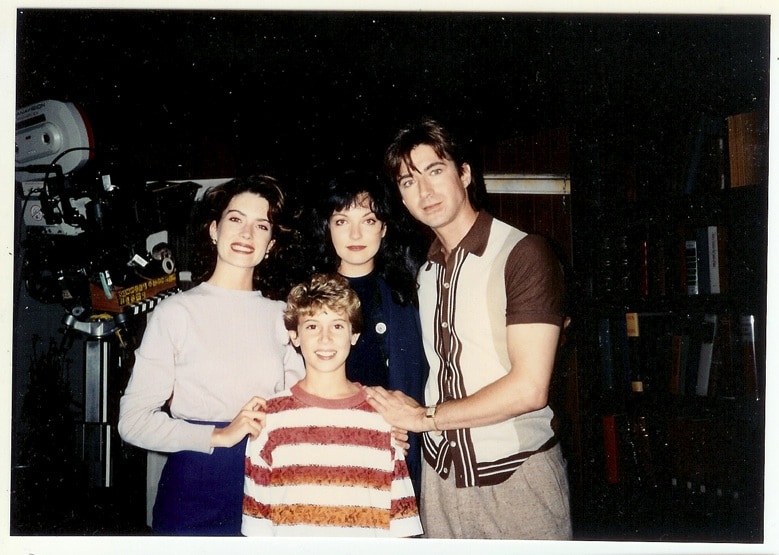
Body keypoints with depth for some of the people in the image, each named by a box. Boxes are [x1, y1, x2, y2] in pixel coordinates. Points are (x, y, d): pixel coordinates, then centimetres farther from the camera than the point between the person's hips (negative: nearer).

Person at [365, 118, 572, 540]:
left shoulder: (522, 254, -11)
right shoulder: (426, 272, 11)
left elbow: (529, 388, -17)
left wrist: (424, 417, -9)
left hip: (515, 473, -5)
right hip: (440, 476, 5)